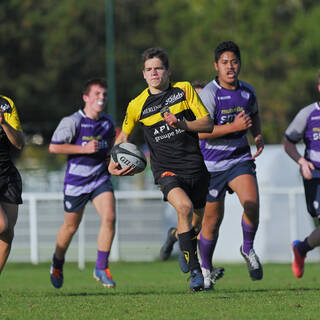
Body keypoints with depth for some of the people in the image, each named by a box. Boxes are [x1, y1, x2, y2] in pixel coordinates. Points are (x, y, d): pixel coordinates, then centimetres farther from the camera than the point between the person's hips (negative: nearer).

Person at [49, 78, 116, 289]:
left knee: (109, 218, -19)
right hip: (76, 181, -3)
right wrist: (84, 149, -20)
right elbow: (54, 147, -15)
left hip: (101, 178, 3)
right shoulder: (73, 122, -12)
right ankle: (58, 264, 37)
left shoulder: (108, 122, 5)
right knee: (71, 227, 9)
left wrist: (112, 156, 7)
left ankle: (101, 268, -9)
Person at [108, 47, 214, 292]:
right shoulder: (137, 106, 3)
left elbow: (208, 124, 0)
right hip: (166, 170, -2)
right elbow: (124, 136, 20)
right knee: (184, 207, -30)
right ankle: (195, 271, -27)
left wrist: (182, 124, -17)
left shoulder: (184, 90, 2)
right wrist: (113, 163, 5)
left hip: (195, 166, 2)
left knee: (197, 222, 14)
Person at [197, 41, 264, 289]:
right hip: (212, 163, -3)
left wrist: (259, 137, 6)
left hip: (240, 159, 3)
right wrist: (234, 126, -25)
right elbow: (200, 131, -21)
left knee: (252, 203, -22)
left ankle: (248, 250, 4)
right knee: (213, 219, 5)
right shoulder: (209, 94, -14)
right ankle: (206, 269, 27)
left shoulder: (248, 91, 3)